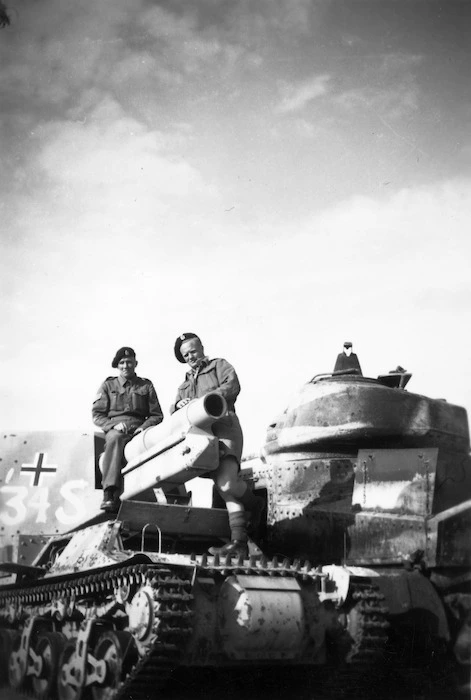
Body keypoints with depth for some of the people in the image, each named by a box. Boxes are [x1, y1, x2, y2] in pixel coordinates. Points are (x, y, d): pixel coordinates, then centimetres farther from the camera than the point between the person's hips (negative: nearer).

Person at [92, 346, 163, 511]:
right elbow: (97, 414, 12)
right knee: (115, 438, -39)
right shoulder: (108, 385, 19)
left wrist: (144, 427, -5)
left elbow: (157, 416, 16)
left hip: (139, 430, 1)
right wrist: (113, 425, -7)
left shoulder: (146, 386, 21)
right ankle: (109, 494, -47)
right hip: (114, 428, -1)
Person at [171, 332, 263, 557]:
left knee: (225, 483, -25)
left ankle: (254, 503, 4)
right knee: (225, 486, -7)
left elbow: (232, 387, -2)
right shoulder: (186, 382, 35)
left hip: (224, 425, -5)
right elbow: (173, 411, 24)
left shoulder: (219, 365, 18)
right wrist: (179, 405, -1)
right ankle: (238, 542, -13)